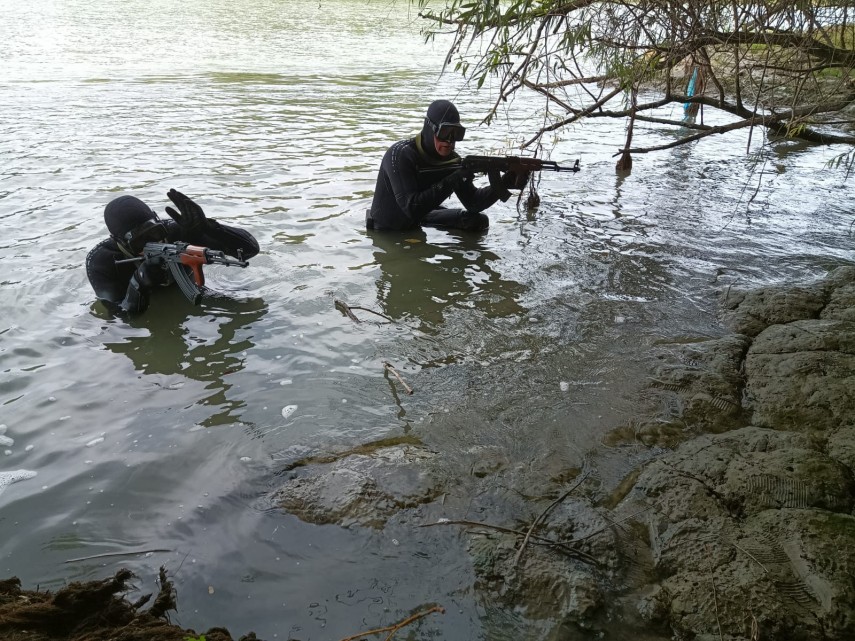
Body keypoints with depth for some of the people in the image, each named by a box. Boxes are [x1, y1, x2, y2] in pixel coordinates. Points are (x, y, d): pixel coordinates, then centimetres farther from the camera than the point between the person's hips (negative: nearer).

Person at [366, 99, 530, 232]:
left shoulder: (451, 159, -8)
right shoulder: (400, 155, -29)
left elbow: (473, 202, -10)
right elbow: (412, 208, -38)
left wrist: (502, 185, -28)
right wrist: (451, 181, -40)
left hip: (418, 221, 5)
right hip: (387, 231, -5)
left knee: (478, 221, -6)